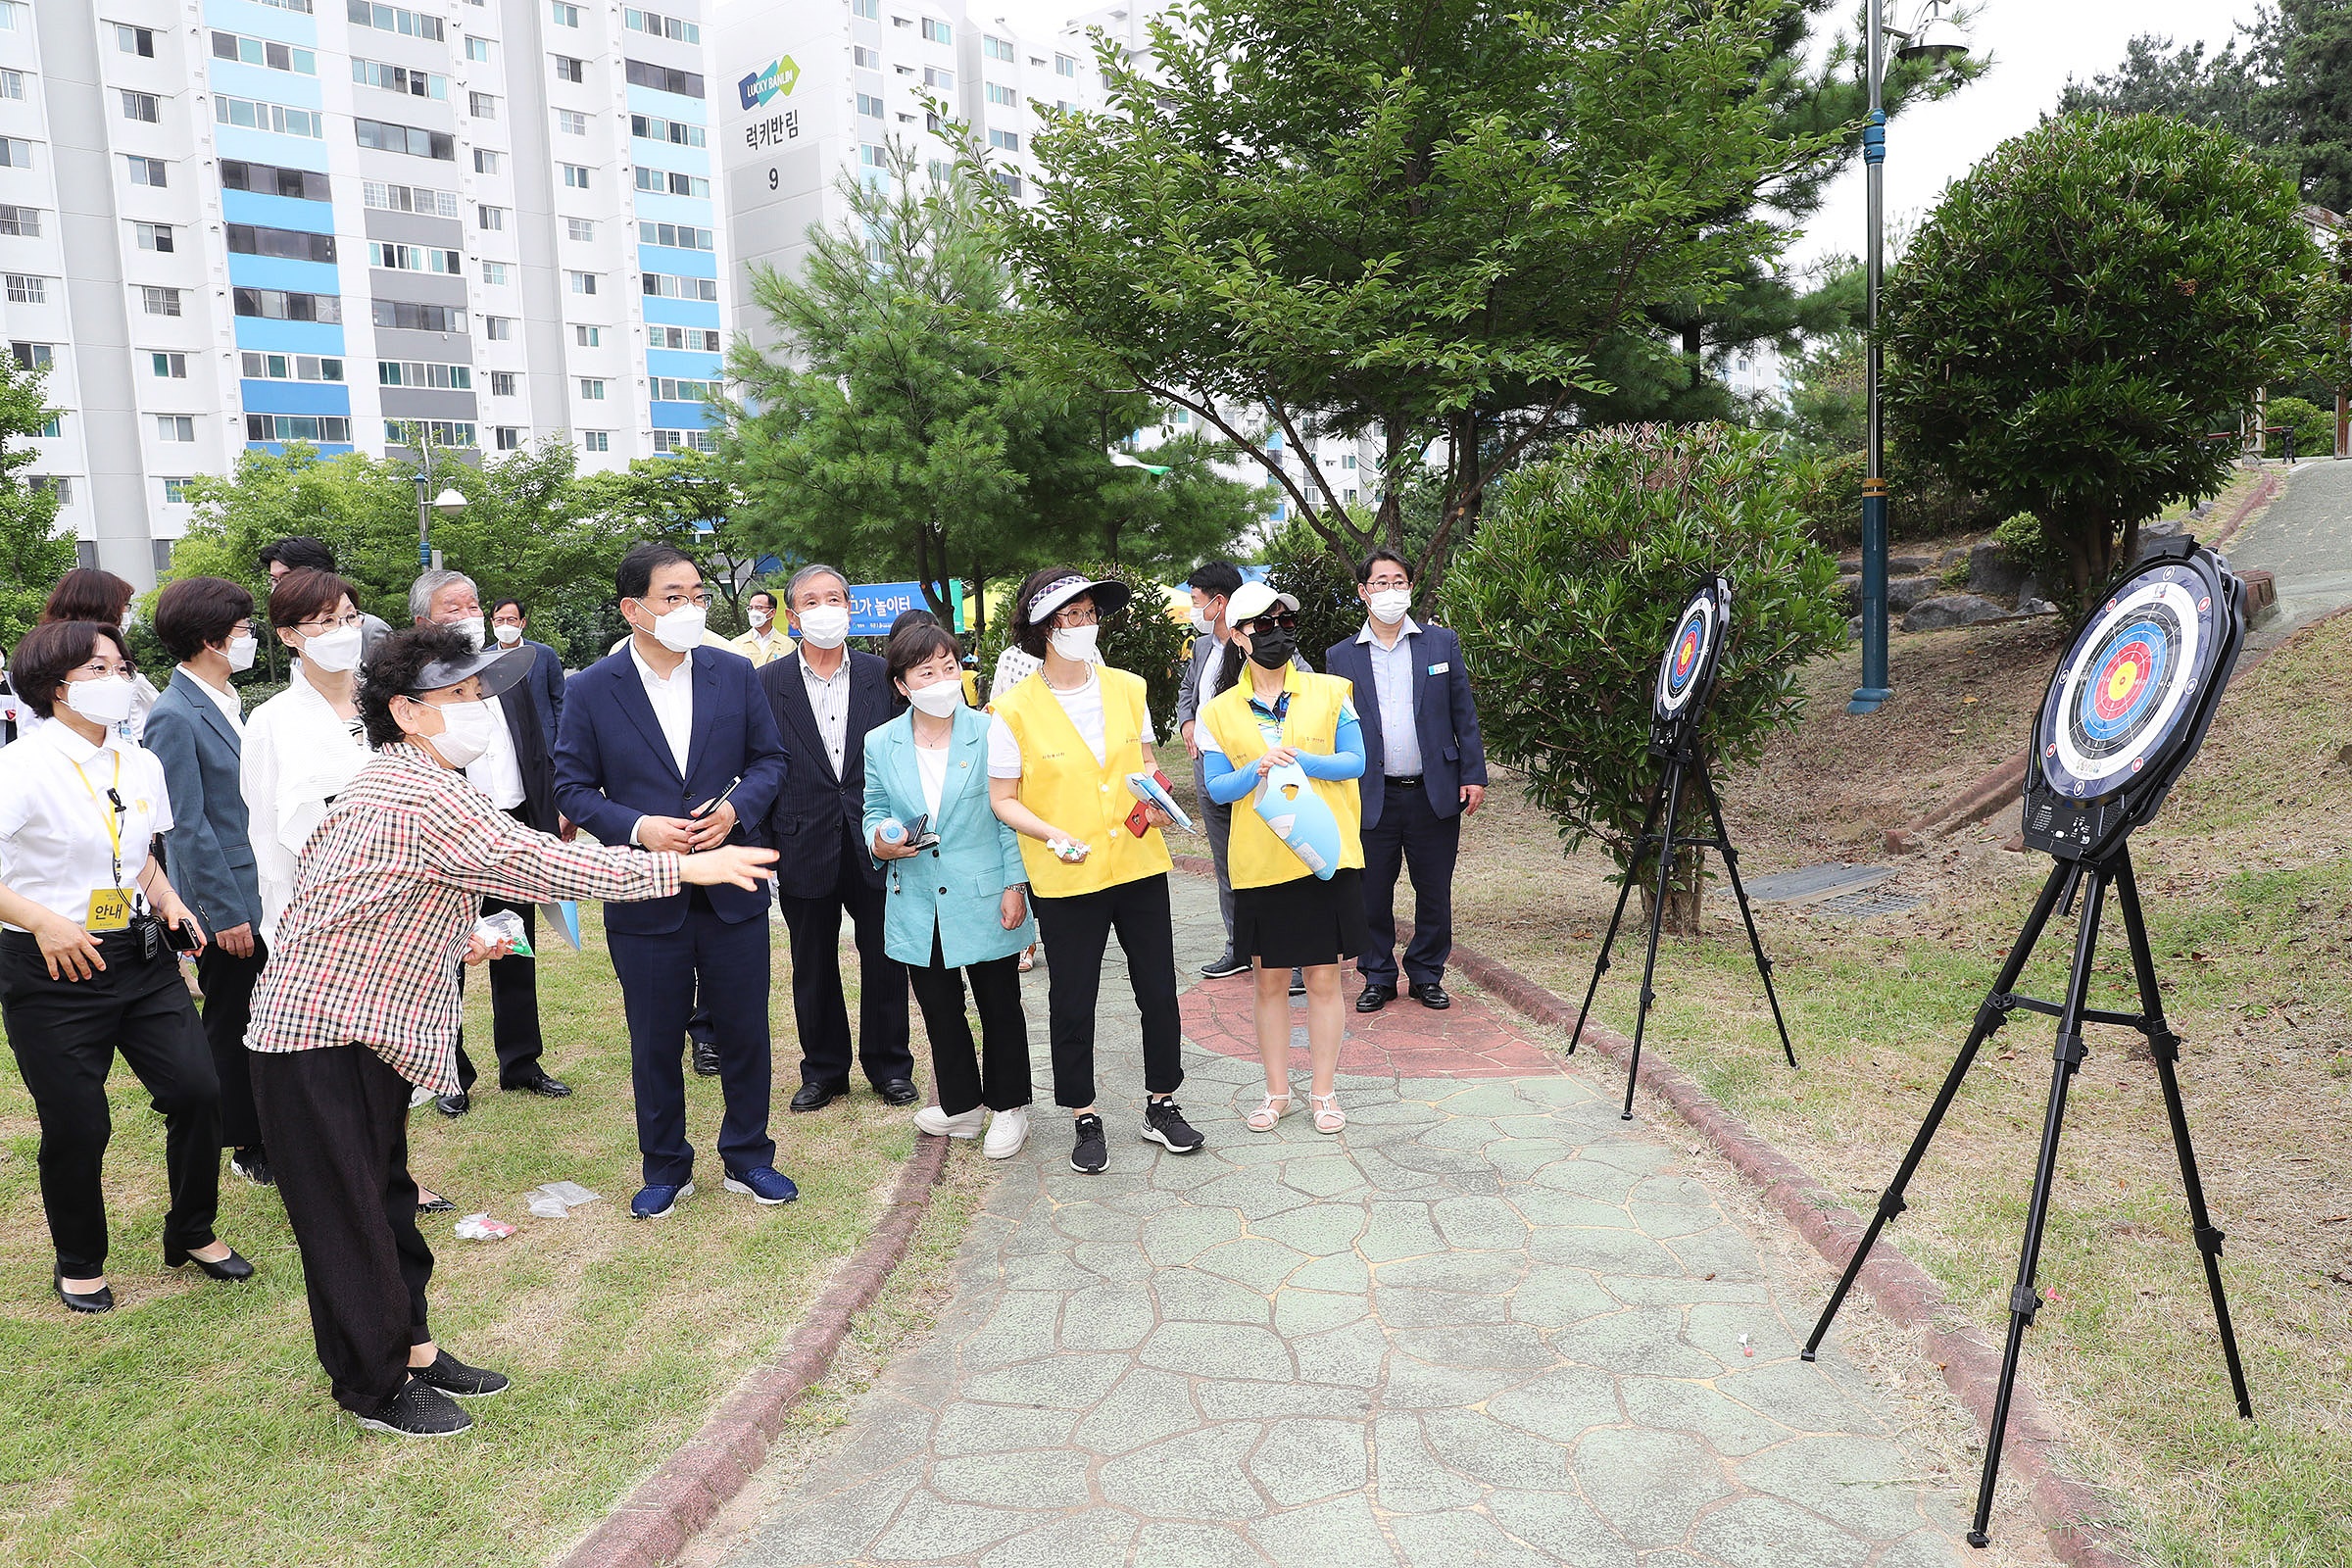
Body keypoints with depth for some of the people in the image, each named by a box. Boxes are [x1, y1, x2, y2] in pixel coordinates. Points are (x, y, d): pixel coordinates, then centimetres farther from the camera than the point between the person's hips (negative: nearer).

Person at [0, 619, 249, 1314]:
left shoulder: (140, 765, 7)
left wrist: (168, 900, 5)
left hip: (140, 956, 6)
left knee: (198, 1091, 1)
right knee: (77, 1127, 4)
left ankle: (193, 1232, 24)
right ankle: (80, 1266, 28)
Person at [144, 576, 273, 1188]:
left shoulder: (233, 704, 9)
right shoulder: (174, 717, -16)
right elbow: (188, 826, -17)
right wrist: (226, 913, -17)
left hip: (268, 895, 7)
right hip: (228, 902, -7)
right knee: (232, 1023, 8)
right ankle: (248, 1147, 21)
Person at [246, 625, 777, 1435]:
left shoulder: (391, 780, 10)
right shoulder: (422, 798, -25)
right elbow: (538, 863, -28)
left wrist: (453, 940, 10)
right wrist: (684, 867, -24)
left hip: (364, 1029, 10)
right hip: (319, 1038, -10)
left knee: (387, 1195, 19)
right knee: (349, 1213, 3)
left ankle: (411, 1346, 33)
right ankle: (375, 1389, 18)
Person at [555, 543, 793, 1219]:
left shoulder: (736, 674, 0)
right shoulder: (591, 689, -5)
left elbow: (770, 757, 6)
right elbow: (573, 786, -1)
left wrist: (736, 809, -13)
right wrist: (637, 827, -17)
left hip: (732, 890, 2)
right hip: (645, 897, -1)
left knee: (745, 1034, 11)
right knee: (655, 1044, 12)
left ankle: (748, 1159, 30)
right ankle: (665, 1169, 31)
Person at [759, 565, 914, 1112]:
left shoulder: (882, 676, 1)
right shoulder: (767, 683, -1)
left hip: (876, 845, 0)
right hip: (804, 848, 0)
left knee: (886, 963, 9)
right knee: (813, 969, 12)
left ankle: (889, 1066, 28)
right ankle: (824, 1070, 30)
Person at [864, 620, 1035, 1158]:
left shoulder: (989, 733, -8)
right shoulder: (881, 744, 1)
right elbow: (875, 811, 11)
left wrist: (1016, 885, -8)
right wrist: (881, 841, -12)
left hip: (985, 902, -3)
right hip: (918, 907, 3)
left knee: (1000, 1007, 10)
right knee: (940, 1011, 15)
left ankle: (1009, 1108, 27)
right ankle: (960, 1105, 33)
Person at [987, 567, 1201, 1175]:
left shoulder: (1127, 689, 4)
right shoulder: (1015, 709, -8)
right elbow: (1003, 799, -4)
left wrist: (1155, 800, -6)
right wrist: (1053, 834, -20)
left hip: (1139, 866, 4)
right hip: (1065, 880, -3)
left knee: (1159, 992, 10)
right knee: (1072, 1006, 7)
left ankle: (1162, 1105, 28)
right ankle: (1085, 1120, 24)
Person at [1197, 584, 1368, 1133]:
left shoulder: (1329, 692, 1)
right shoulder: (1219, 712, 2)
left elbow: (1355, 762, -5)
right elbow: (1217, 788, -2)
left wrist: (1297, 760, -20)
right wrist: (1258, 768, -21)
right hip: (1260, 865, 1)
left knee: (1324, 978, 6)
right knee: (1271, 981, 11)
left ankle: (1323, 1090, 20)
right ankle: (1276, 1091, 25)